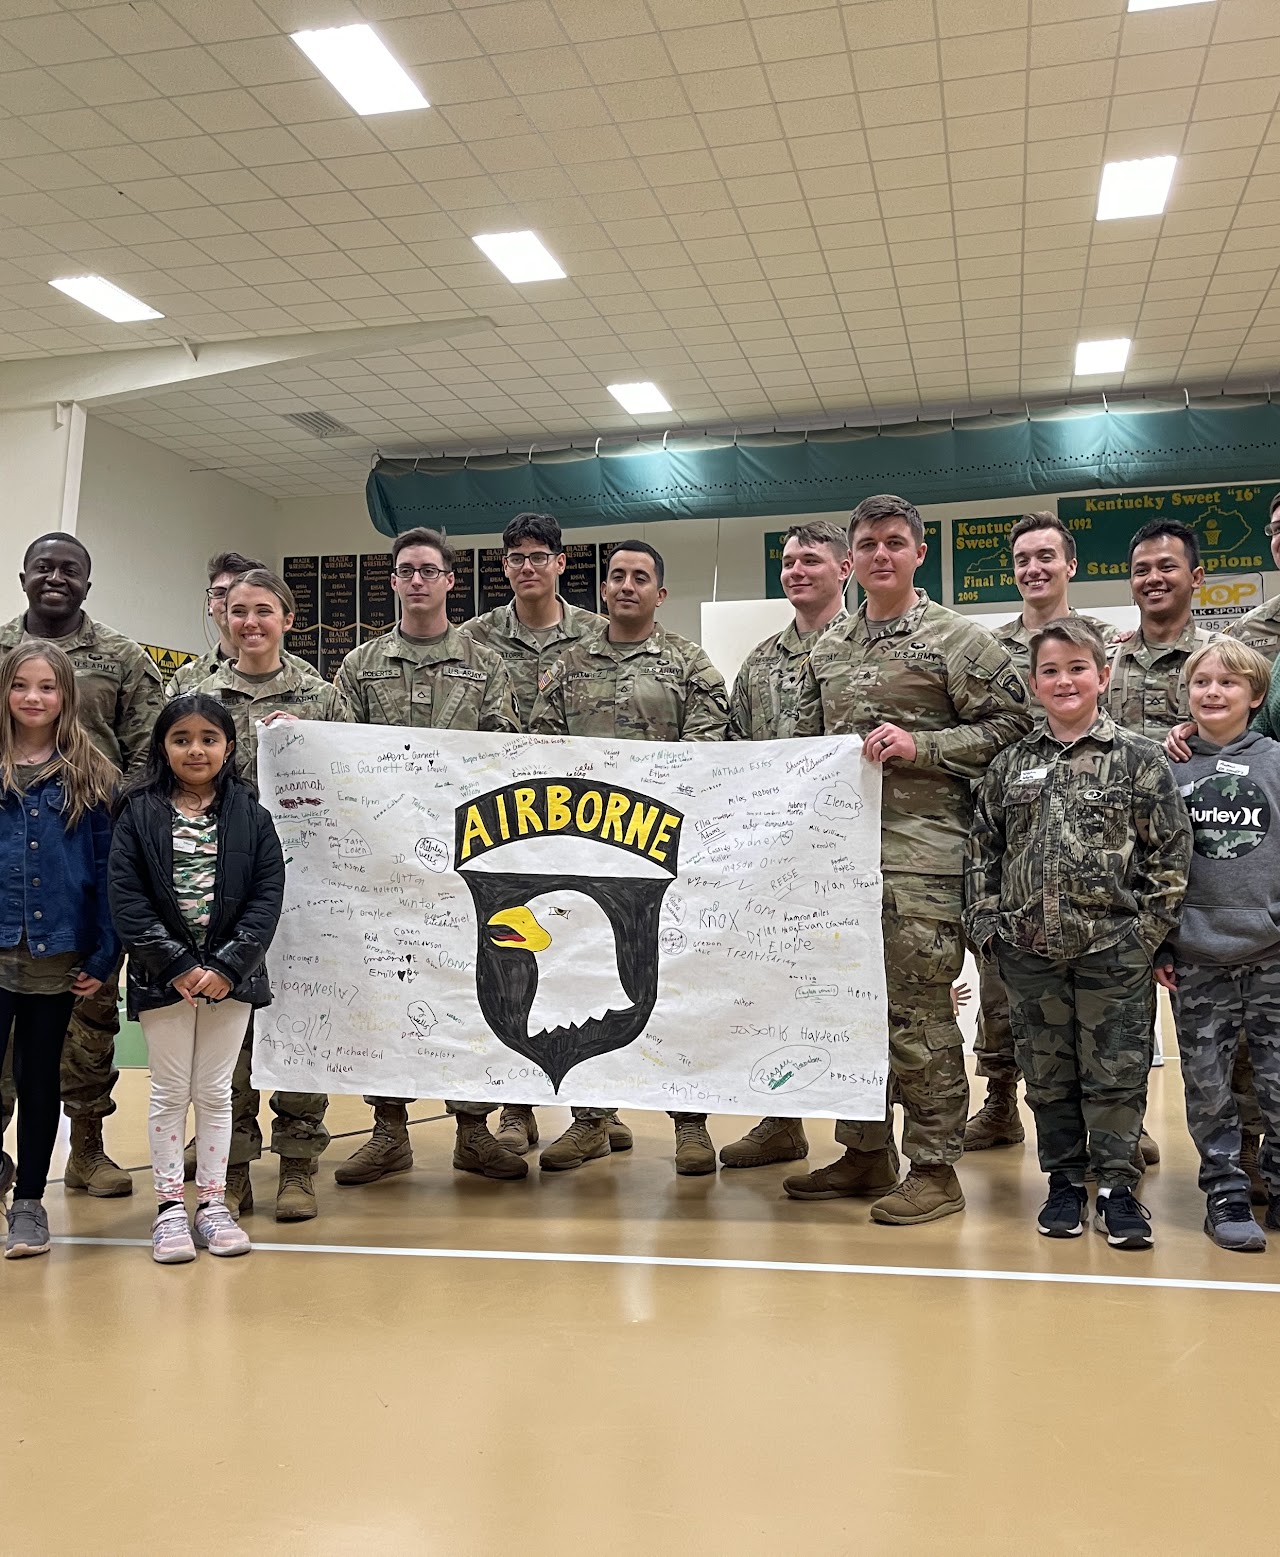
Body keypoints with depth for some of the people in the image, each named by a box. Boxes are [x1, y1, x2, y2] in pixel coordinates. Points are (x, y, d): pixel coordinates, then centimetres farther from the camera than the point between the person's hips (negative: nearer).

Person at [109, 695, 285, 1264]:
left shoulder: (248, 812, 0)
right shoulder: (139, 813, -2)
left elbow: (269, 892, -5)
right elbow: (126, 897, -8)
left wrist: (227, 966, -13)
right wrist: (176, 965, -15)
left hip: (231, 975, 1)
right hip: (163, 975, -1)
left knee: (215, 1093, 10)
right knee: (170, 1093, 8)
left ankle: (212, 1202, 21)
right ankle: (169, 1206, 18)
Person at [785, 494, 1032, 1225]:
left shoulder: (957, 638, 0)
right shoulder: (828, 649, 18)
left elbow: (1011, 724, -5)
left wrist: (918, 745, -14)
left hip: (920, 852, -6)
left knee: (919, 1012, -3)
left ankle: (935, 1168, 8)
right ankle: (865, 1153, 24)